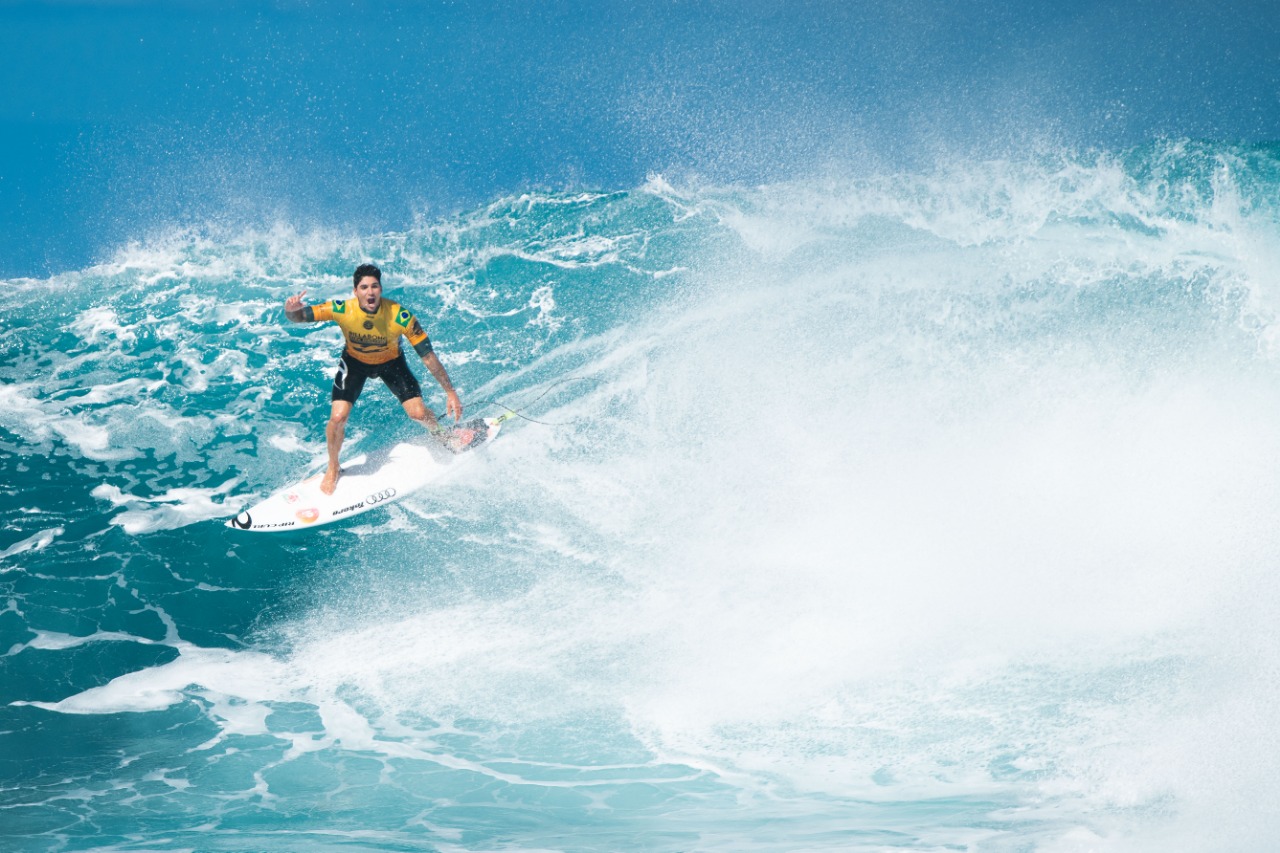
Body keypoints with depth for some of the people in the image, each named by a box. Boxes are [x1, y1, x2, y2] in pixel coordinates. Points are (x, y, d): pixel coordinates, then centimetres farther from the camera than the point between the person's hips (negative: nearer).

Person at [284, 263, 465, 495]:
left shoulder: (401, 317, -36)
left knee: (419, 413, -12)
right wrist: (291, 310, -54)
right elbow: (298, 317, -28)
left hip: (391, 361, 0)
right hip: (354, 361, 0)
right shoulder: (342, 310, -34)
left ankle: (443, 436, 26)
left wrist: (450, 392, -26)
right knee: (338, 417, -15)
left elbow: (428, 356, -27)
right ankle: (333, 469, 15)